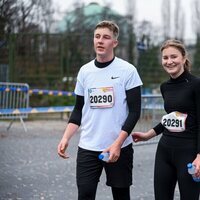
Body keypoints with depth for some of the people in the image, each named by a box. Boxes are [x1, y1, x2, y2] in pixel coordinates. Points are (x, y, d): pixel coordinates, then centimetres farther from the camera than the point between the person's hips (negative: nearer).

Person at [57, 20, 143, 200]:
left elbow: (134, 111, -7)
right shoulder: (85, 71, 7)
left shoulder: (128, 70, -5)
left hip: (119, 148, -3)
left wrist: (118, 144, -16)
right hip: (87, 148, 3)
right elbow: (79, 109, 13)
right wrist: (66, 138, -1)